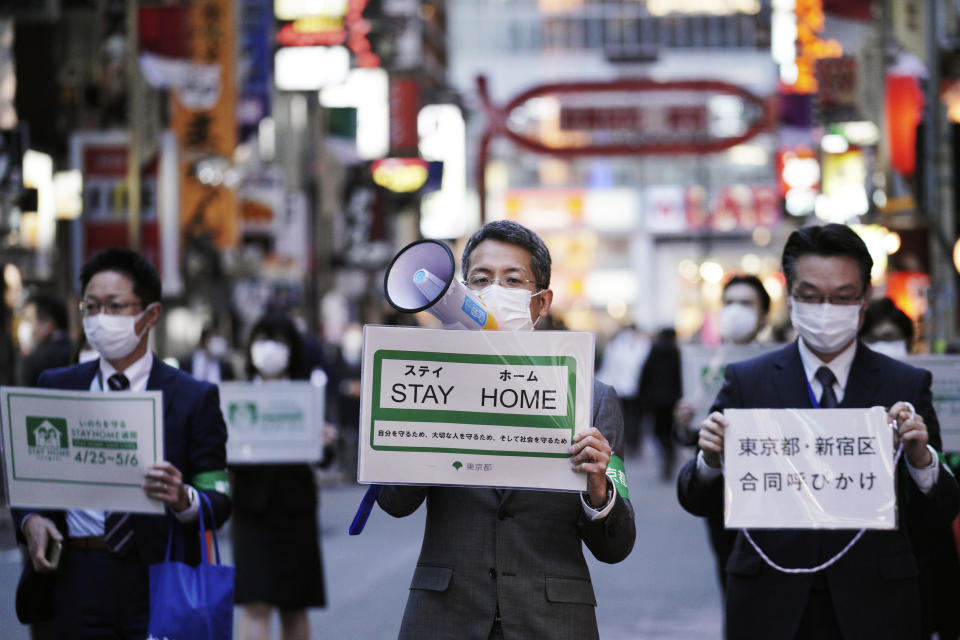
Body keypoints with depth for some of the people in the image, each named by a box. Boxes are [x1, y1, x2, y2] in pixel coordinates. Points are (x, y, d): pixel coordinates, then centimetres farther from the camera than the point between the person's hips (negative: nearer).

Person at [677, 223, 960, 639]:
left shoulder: (906, 385, 2)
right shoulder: (746, 381, 2)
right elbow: (698, 502, 1)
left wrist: (921, 458, -22)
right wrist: (709, 461, -21)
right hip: (771, 605, 0)